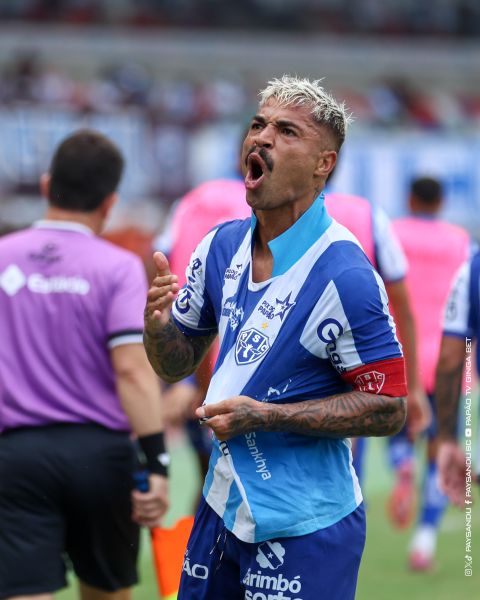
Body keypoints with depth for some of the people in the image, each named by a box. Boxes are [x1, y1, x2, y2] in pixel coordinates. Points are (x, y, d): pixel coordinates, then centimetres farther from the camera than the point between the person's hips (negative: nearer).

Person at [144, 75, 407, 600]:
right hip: (223, 504, 7)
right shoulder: (221, 245, 3)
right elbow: (175, 364, 12)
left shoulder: (343, 274, -19)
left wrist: (263, 416, -22)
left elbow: (387, 408, -18)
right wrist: (157, 321, -11)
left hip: (304, 526, -7)